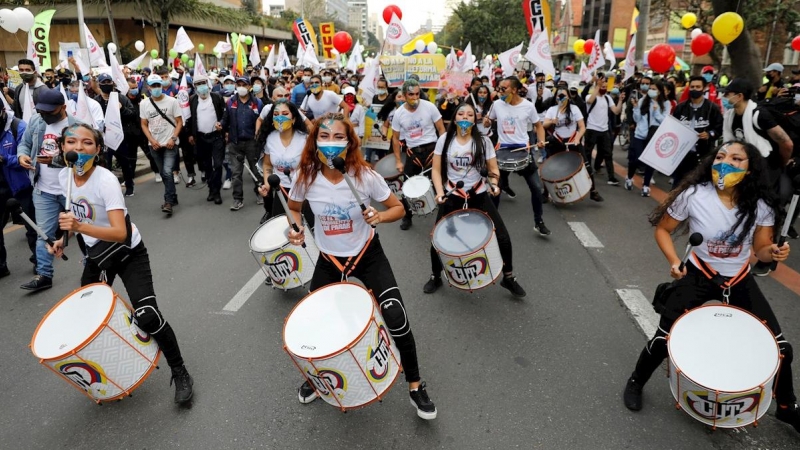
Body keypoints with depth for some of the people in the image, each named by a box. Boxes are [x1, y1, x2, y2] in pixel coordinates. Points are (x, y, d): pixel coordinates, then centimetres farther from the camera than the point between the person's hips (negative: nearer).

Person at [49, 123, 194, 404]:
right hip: (96, 255, 7)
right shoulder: (64, 177, -6)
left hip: (129, 254, -7)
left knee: (147, 316, -19)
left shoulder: (106, 180, -27)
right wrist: (63, 239, 1)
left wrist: (80, 226, -48)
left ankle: (180, 374, 0)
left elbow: (120, 233, -36)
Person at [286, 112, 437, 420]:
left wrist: (379, 217, -29)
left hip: (368, 256, -2)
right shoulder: (305, 178, -16)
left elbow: (398, 208, -9)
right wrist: (295, 230, -15)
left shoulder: (365, 176, -21)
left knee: (396, 320, -12)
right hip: (328, 260, 3)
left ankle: (415, 387, 13)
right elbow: (293, 209, 5)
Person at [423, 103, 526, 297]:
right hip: (452, 197, 0)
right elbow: (436, 170, -2)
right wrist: (439, 192, -16)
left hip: (479, 195, 0)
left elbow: (493, 169, 0)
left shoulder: (483, 141, -3)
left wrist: (493, 183, -21)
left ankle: (509, 278, 21)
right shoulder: (445, 140, -3)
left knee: (503, 237, -3)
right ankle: (435, 277, 28)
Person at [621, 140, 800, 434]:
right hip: (698, 276, -3)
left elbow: (760, 249, 2)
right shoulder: (693, 195, -20)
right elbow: (663, 229, -6)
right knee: (664, 338, -7)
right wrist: (674, 262, -20)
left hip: (740, 280, 3)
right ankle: (636, 382, 23)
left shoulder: (761, 205, -11)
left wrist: (774, 253, -22)